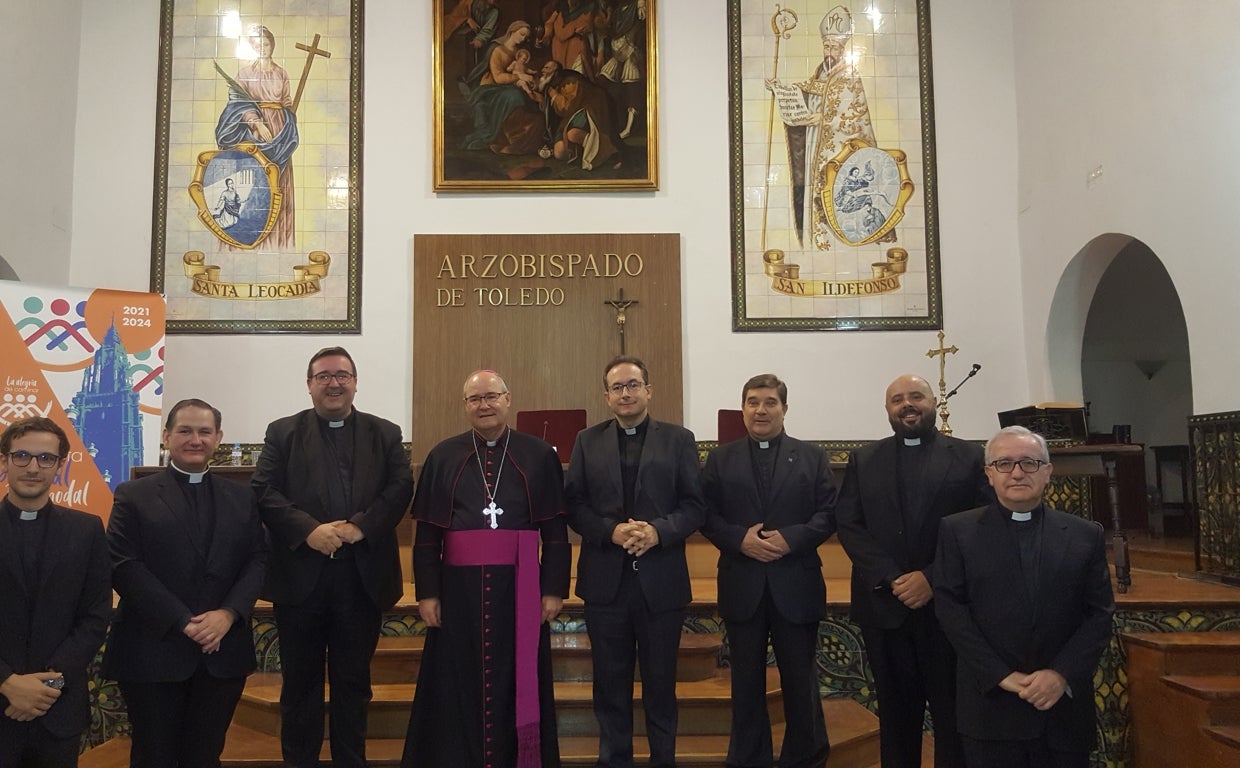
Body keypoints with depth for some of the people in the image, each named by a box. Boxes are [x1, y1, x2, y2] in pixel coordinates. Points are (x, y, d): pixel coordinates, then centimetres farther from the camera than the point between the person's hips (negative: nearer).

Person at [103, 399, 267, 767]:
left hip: (223, 652, 2)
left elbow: (257, 560, 4)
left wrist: (229, 613, -13)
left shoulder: (241, 498, 11)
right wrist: (183, 622, -15)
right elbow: (124, 567, -7)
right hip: (153, 650, -2)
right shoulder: (133, 496, 2)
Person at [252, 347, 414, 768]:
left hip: (362, 577, 1)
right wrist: (309, 531, -18)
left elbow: (401, 488, -3)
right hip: (300, 576, 0)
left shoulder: (385, 433, 9)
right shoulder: (282, 432, 7)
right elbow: (265, 492, -4)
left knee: (354, 683, 12)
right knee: (300, 684, 11)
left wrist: (360, 526, -17)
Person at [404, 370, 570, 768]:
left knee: (517, 685, 7)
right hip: (459, 587, 1)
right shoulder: (443, 457, 4)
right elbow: (427, 533, 4)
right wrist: (427, 592, -2)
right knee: (459, 688, 8)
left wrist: (554, 589, -3)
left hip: (519, 588, -1)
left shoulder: (540, 455, 2)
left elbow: (555, 529, 2)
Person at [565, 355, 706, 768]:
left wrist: (658, 531, -18)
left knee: (661, 682, 10)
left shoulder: (678, 439, 3)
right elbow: (574, 505, 2)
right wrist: (611, 531, -14)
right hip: (605, 580, 1)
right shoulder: (588, 441, 8)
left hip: (661, 580, -1)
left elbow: (695, 505, -2)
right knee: (611, 683, 12)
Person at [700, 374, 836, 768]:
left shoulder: (812, 457, 5)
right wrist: (740, 539, -16)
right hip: (742, 586, 1)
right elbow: (706, 515, 0)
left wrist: (792, 539, -17)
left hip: (796, 586, 0)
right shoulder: (720, 459, 6)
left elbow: (829, 514, -2)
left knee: (800, 678, 10)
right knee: (746, 681, 12)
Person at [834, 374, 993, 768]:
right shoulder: (863, 460, 9)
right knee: (896, 713, 13)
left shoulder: (969, 456, 3)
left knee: (953, 714, 7)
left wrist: (933, 579, -15)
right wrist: (889, 579, -13)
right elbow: (848, 524, 0)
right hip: (884, 606, 2)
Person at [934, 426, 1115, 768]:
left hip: (1065, 704, 2)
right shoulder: (958, 531, 1)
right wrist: (1001, 676, -12)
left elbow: (1100, 614, 2)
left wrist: (1062, 674, -10)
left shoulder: (1086, 535, 6)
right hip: (990, 705, -1)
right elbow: (950, 608, -5)